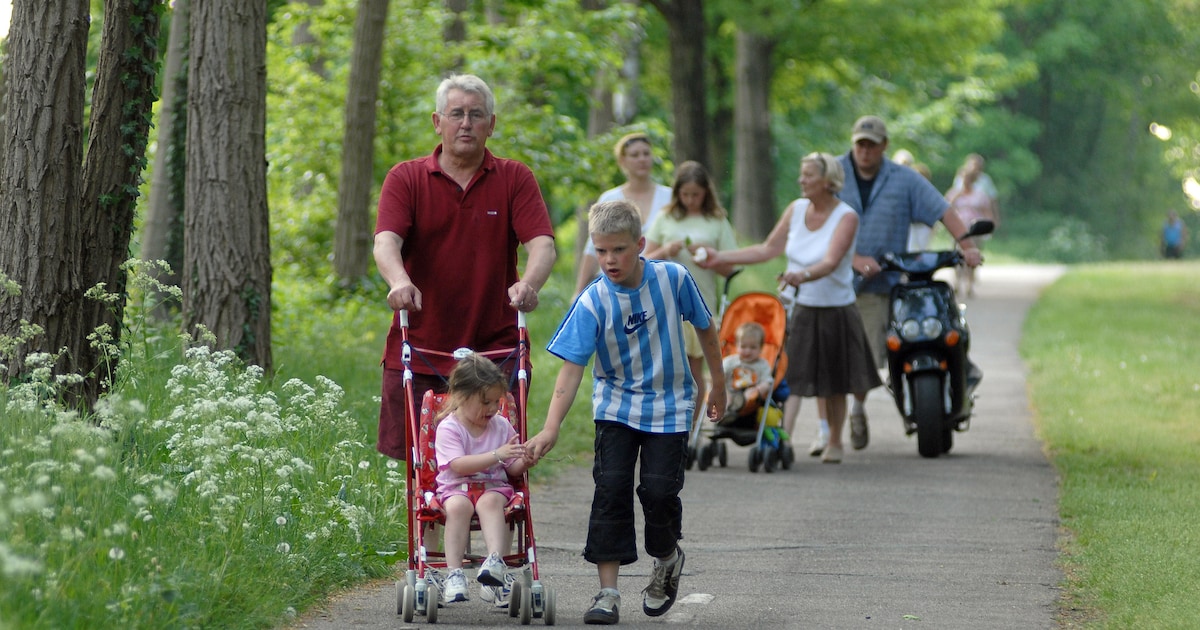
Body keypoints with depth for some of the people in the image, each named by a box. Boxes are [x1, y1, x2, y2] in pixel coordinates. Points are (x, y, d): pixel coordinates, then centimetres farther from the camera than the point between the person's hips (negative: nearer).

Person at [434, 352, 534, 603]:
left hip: (494, 487, 2)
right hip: (456, 488, -2)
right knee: (457, 506, -35)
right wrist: (497, 455, -25)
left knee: (490, 501, -33)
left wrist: (524, 462, -13)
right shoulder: (448, 428, -4)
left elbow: (512, 468, 11)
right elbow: (459, 465, -19)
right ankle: (454, 573, -38)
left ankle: (496, 560, -49)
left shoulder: (501, 426, 9)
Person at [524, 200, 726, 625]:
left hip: (669, 405, 0)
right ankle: (608, 592, -5)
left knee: (659, 489, -9)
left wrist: (718, 385, 14)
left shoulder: (673, 279, -12)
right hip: (616, 404, 0)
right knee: (611, 487, -9)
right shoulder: (593, 302, -16)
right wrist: (550, 430, -29)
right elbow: (571, 367, -20)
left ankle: (667, 559, 23)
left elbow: (705, 329, 5)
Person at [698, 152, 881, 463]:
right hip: (800, 309, 3)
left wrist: (803, 275, -47)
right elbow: (768, 250, 8)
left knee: (834, 384, 10)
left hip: (836, 311, -3)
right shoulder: (796, 209, 2)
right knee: (792, 376, -10)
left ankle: (835, 442, 28)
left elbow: (831, 262, -28)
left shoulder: (846, 217, -13)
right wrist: (720, 257, 4)